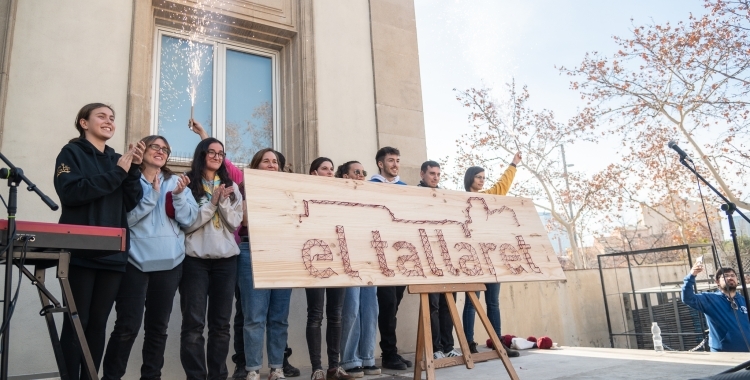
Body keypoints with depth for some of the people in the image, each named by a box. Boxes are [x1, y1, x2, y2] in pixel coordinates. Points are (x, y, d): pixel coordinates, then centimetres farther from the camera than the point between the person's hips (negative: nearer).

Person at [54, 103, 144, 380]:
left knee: (98, 324, 8)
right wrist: (117, 172, -15)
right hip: (81, 251, -4)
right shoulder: (72, 153, 4)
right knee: (76, 323, -4)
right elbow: (70, 192, -14)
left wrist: (133, 169, -6)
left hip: (113, 253, 5)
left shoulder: (117, 159, 17)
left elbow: (132, 203, 7)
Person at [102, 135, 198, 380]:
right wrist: (152, 194, -16)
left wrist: (179, 195, -14)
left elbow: (189, 219, 1)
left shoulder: (176, 182, 10)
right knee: (127, 326, -6)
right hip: (136, 260, -3)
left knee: (158, 326, 11)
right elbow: (128, 218, -11)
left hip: (169, 262, 3)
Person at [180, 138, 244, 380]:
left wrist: (223, 201, -12)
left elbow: (235, 223, 3)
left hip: (226, 259, 4)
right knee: (193, 323, -2)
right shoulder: (187, 184, 0)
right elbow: (186, 223, -8)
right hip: (195, 259, -3)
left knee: (221, 323, 8)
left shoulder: (231, 187, 12)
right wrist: (212, 203, -13)